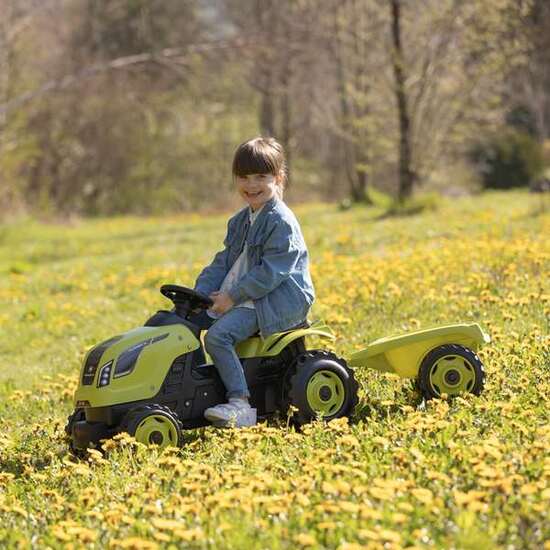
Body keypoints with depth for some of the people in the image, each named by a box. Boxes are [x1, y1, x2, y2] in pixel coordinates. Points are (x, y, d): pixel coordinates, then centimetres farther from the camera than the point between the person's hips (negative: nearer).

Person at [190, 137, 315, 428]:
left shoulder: (281, 221, -13)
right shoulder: (240, 221, 17)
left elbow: (271, 272, -21)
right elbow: (223, 262, 16)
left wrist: (232, 297, -19)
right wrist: (200, 293, 0)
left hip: (275, 302, -10)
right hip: (234, 298, 10)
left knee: (218, 335, -29)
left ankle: (240, 404, -31)